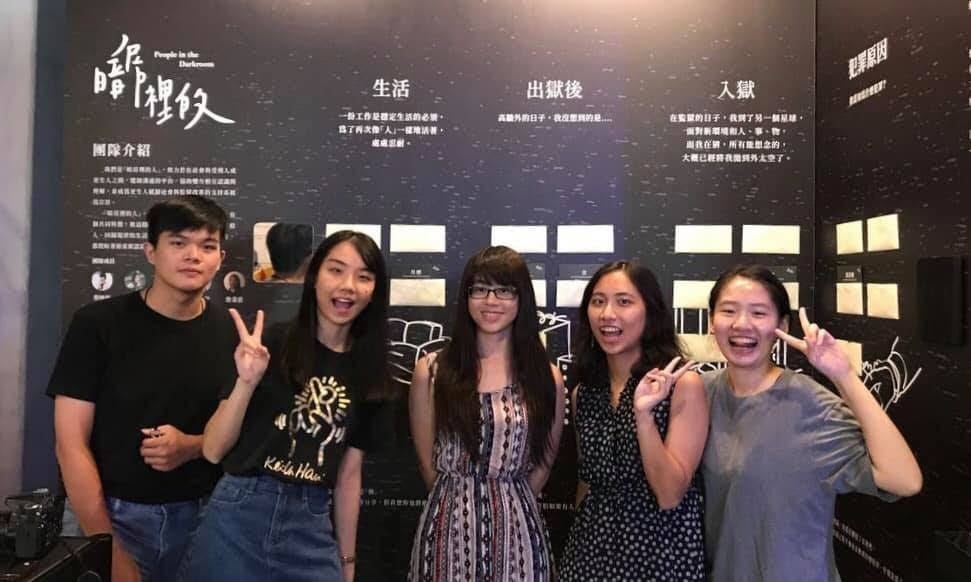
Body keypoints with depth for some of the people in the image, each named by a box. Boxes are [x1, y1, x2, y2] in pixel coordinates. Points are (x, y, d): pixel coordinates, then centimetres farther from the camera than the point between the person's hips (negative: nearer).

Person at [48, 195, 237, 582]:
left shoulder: (232, 334, -2)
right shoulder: (97, 324, -8)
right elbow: (71, 445, -9)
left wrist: (192, 446, -16)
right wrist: (108, 548, -13)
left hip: (199, 518, 2)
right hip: (112, 514, -2)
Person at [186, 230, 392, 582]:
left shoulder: (369, 373, 3)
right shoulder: (270, 345, -7)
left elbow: (349, 475, 8)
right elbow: (213, 450, -6)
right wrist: (247, 382, -20)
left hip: (311, 532, 3)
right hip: (237, 520, -3)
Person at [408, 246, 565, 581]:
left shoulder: (547, 377, -1)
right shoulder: (431, 371, -3)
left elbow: (543, 465, 7)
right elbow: (427, 463, 4)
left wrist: (506, 505, 10)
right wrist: (459, 503, 10)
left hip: (516, 530, 1)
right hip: (449, 528, 0)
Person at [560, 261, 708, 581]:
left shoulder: (684, 384, -14)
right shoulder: (584, 393, 0)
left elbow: (670, 496, -18)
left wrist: (643, 414, -27)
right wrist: (576, 547, 15)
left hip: (659, 552, -4)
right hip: (591, 548, 4)